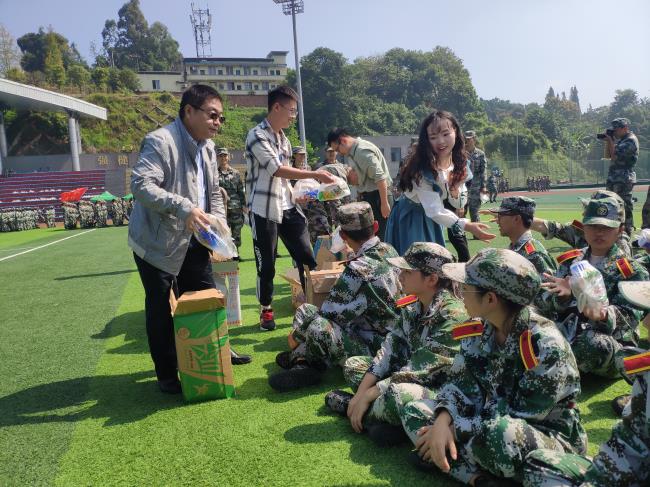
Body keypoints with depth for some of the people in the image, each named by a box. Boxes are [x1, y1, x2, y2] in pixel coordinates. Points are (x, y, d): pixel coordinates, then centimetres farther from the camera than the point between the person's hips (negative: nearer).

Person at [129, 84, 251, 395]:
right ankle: (167, 375, 19)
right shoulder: (160, 141, -19)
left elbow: (214, 191, 15)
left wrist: (219, 226, 0)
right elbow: (141, 185, -30)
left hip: (192, 240, 8)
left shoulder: (207, 147, 8)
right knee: (162, 309, 2)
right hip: (158, 242, -8)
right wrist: (184, 207, -39)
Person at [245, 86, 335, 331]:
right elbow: (276, 170, -20)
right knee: (266, 265, 3)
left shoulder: (283, 138, 15)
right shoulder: (257, 135, -11)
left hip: (287, 208, 7)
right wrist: (315, 174, -20)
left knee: (307, 257, 4)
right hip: (264, 211, -7)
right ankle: (266, 311, 20)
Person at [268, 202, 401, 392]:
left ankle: (300, 358, -4)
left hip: (373, 349, -9)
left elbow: (329, 312, -20)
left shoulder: (359, 269, -27)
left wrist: (296, 336, -5)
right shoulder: (389, 250, -1)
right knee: (306, 310, 6)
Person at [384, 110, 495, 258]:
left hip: (431, 218, 7)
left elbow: (457, 204, 4)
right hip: (410, 218, -6)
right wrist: (467, 226, -44)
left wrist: (455, 189, -16)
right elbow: (434, 210, -36)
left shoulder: (458, 163, -7)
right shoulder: (423, 169, -30)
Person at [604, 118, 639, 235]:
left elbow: (615, 156, -19)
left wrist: (610, 142, -10)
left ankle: (627, 231, -5)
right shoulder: (622, 140, 17)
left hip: (624, 179, -10)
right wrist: (608, 142, 6)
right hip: (615, 178, 10)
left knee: (625, 205, -8)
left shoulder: (631, 140, -12)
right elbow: (608, 154, 19)